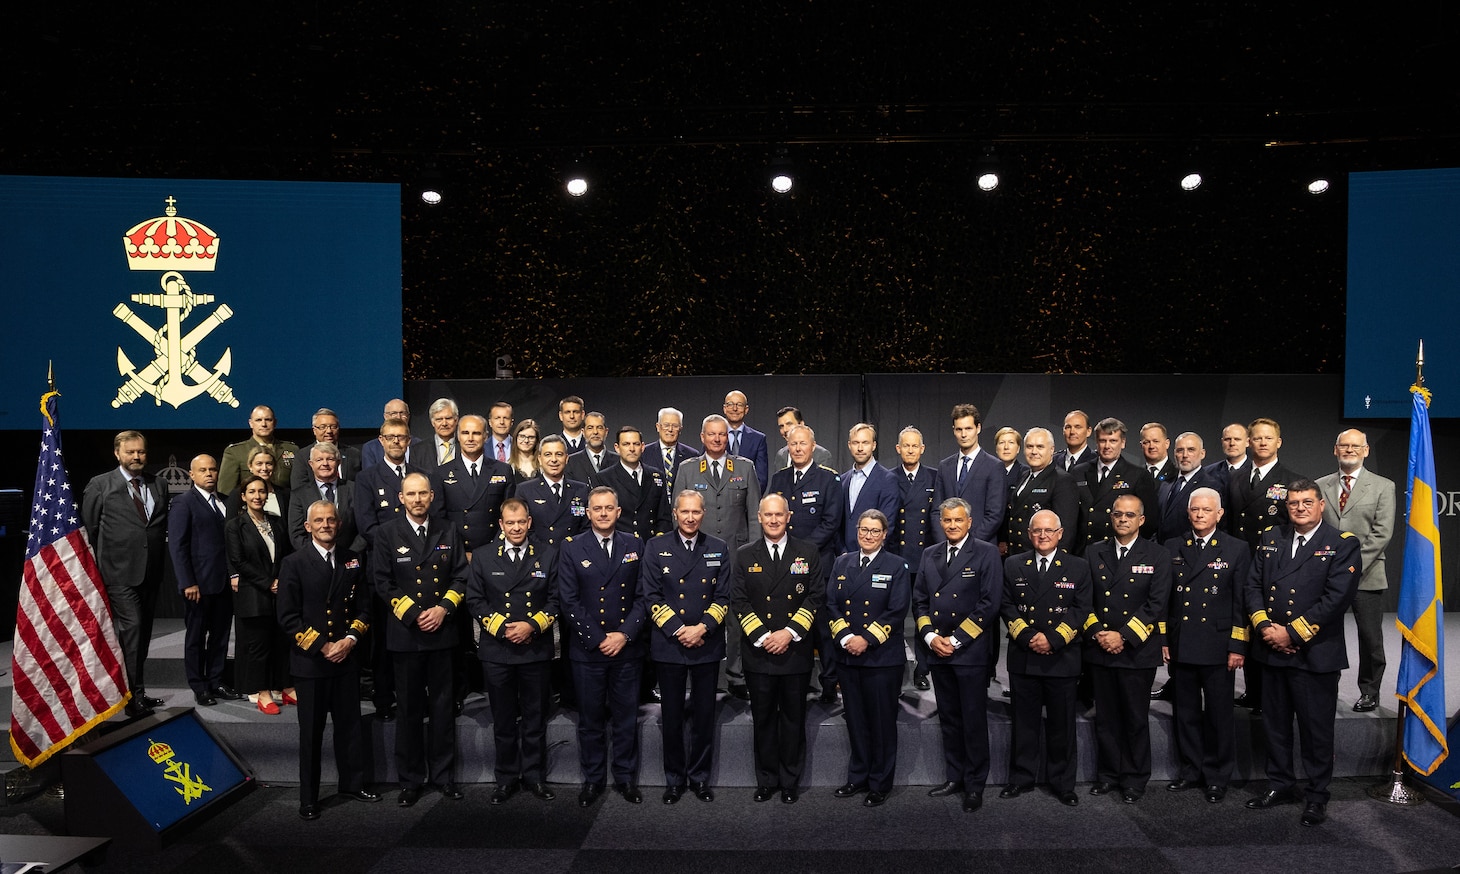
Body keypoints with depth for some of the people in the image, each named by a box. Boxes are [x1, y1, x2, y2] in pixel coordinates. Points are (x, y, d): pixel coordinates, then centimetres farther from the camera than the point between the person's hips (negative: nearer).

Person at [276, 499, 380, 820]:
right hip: (310, 661, -3)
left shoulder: (352, 561, 7)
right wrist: (322, 647, -13)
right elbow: (288, 618, -9)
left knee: (350, 725, 12)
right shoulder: (294, 563, -5)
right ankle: (308, 797, 19)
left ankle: (352, 783, 29)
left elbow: (363, 607, 9)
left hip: (346, 658, 3)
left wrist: (350, 640, -7)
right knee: (311, 731, 7)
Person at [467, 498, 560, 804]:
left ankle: (535, 775, 23)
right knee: (503, 720, 10)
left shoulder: (548, 555, 3)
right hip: (496, 650, 0)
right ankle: (507, 777, 23)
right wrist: (502, 628, -11)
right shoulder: (483, 556, 3)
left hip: (536, 650, 0)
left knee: (536, 719, 9)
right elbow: (475, 600, 0)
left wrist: (531, 626, -13)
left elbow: (555, 599, 1)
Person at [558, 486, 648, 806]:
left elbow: (642, 596, 2)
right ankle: (593, 779, 24)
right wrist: (598, 639, -11)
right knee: (590, 720, 10)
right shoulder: (572, 549, 0)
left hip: (627, 648, 1)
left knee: (626, 718, 10)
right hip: (587, 650, -1)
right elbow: (569, 601, -5)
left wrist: (625, 634, -10)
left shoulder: (635, 546, 5)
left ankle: (626, 777, 24)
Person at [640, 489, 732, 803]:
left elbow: (723, 597, 1)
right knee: (672, 716, 8)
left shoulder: (719, 549, 6)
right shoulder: (656, 547, 1)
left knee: (704, 715, 8)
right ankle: (674, 779, 21)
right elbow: (650, 596, -4)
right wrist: (678, 630, -13)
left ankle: (700, 777, 23)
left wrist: (702, 628, -13)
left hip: (707, 645, 1)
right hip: (669, 645, -1)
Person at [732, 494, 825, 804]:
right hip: (758, 651, 0)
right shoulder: (745, 555, 4)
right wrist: (762, 636, -11)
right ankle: (766, 780, 22)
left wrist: (790, 633, -12)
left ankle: (790, 781, 21)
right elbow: (738, 601, 0)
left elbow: (816, 596, -2)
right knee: (763, 719, 9)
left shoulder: (808, 553, 3)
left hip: (796, 650, 0)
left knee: (794, 718, 8)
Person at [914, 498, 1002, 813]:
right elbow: (919, 600, 13)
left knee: (974, 722, 1)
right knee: (948, 720, 13)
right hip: (938, 651, 5)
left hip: (971, 651, -5)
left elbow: (989, 603, -11)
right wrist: (930, 636, -3)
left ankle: (975, 785, 13)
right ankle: (954, 777, 24)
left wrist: (956, 640, -13)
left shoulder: (986, 553, -4)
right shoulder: (929, 555, 12)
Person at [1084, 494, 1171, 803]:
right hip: (1100, 649, 3)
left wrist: (1124, 636, -14)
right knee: (1105, 718, 10)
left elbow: (1156, 605, -8)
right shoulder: (1094, 553, 9)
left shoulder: (1157, 556, -1)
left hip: (1138, 651, -3)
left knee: (1136, 719, 6)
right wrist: (1097, 633, -8)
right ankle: (1108, 775, 23)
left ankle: (1135, 779, 20)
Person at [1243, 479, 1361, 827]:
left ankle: (1317, 795, 21)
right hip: (1271, 650, 5)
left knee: (1317, 729, 5)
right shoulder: (1270, 539, 10)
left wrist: (1291, 631, -17)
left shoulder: (1343, 544, -6)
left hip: (1315, 653, -5)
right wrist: (1264, 626, -8)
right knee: (1275, 723, 15)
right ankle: (1281, 785, 30)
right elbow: (1253, 585, 8)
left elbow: (1336, 598, -15)